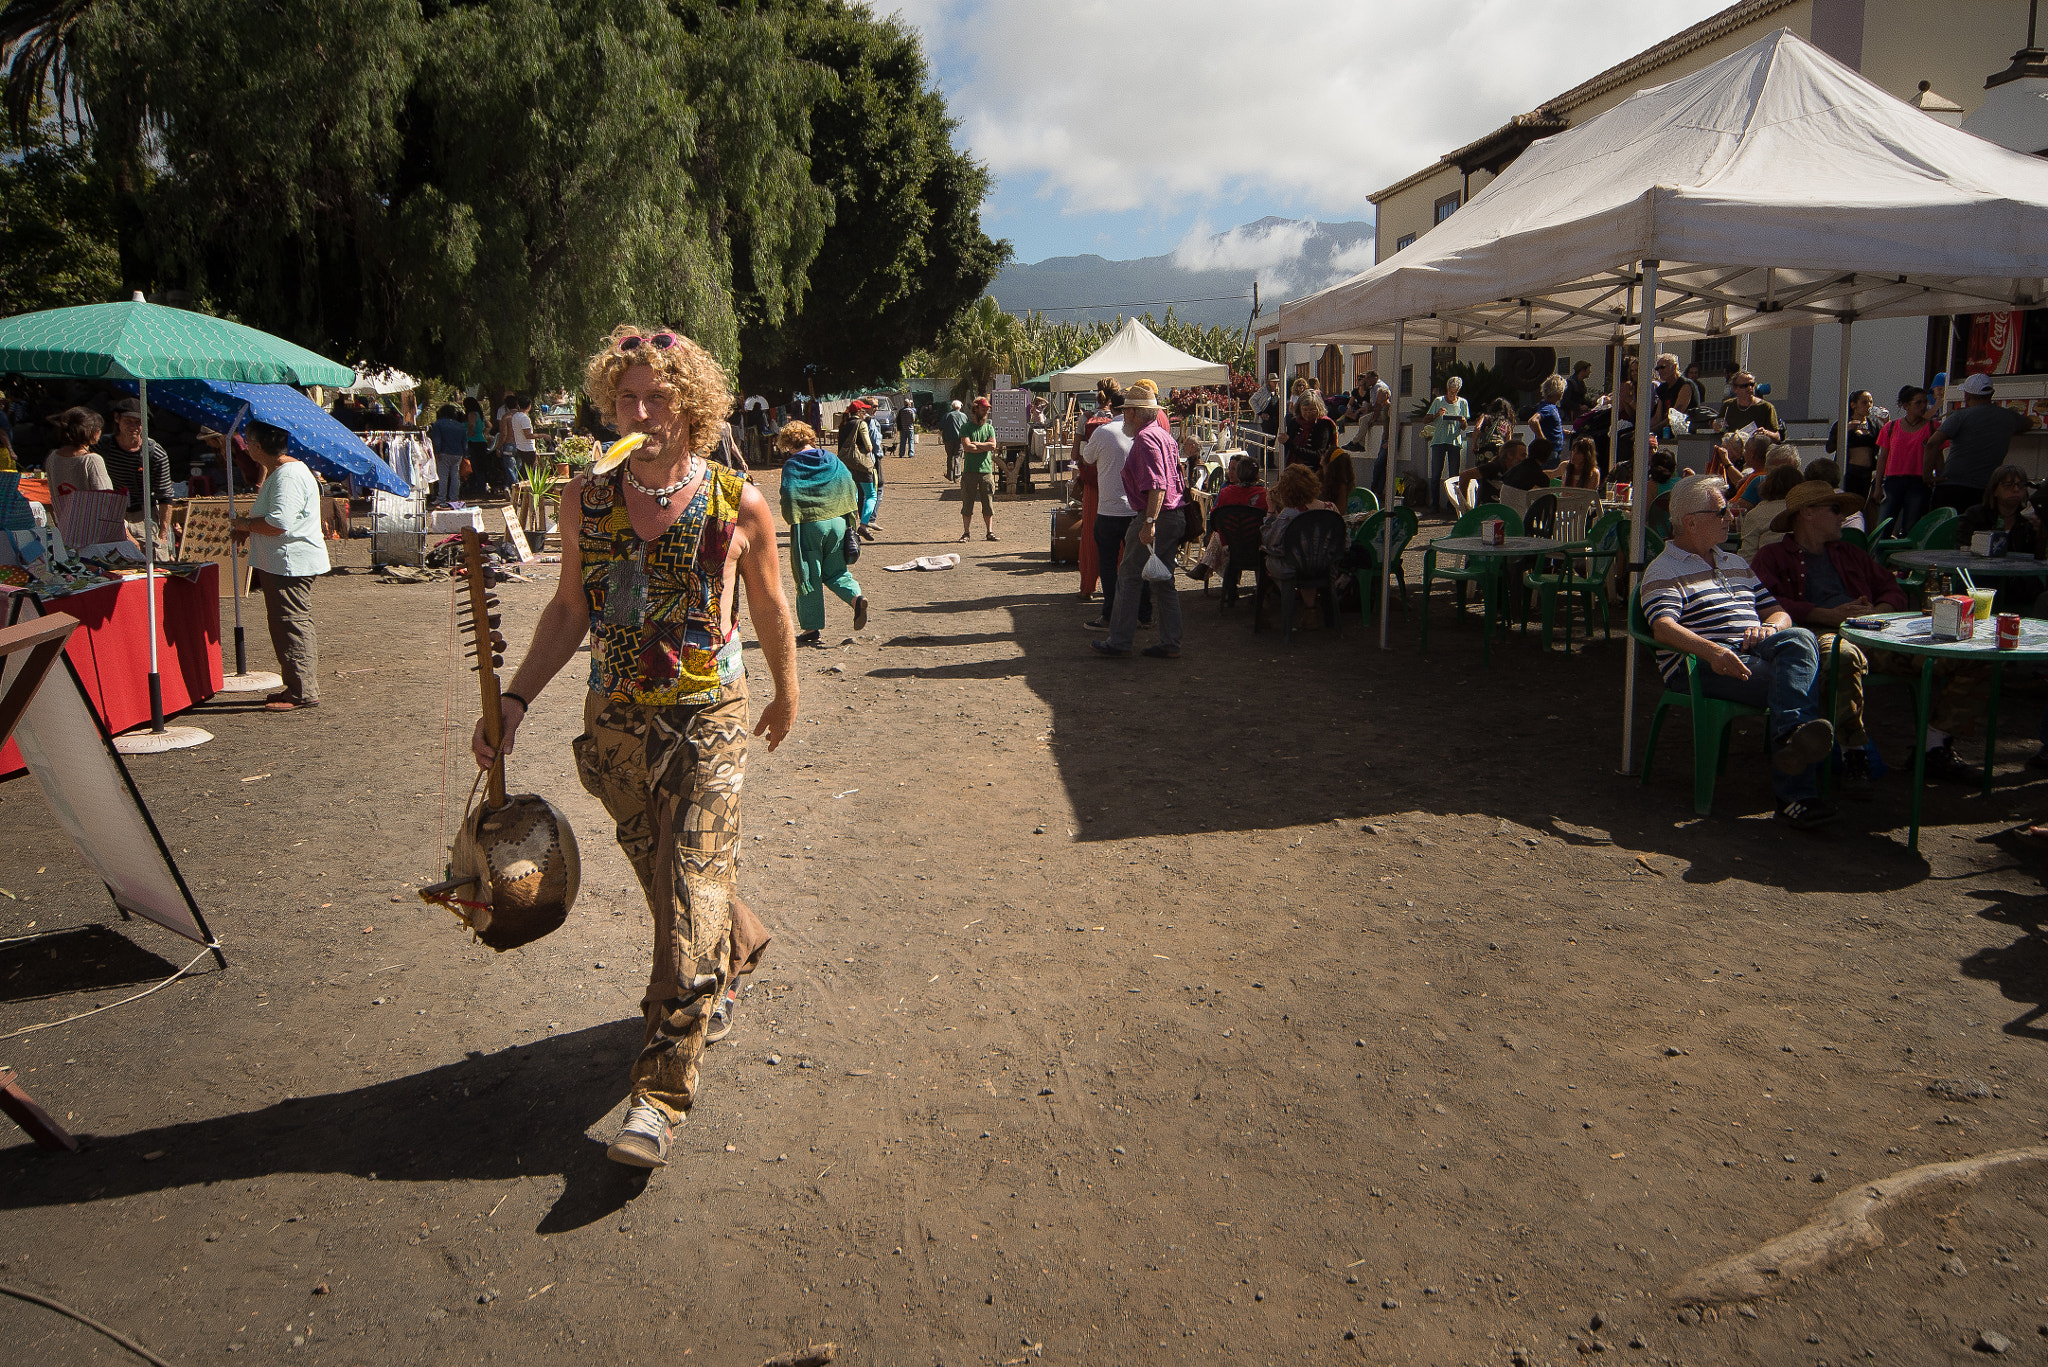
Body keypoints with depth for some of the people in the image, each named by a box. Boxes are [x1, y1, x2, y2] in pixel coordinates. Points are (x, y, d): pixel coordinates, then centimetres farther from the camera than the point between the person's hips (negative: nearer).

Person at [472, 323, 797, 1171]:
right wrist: (514, 701, -3)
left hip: (707, 723, -3)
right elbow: (570, 610, 7)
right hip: (615, 724, 4)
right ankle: (740, 950, 49)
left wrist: (787, 694, 18)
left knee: (689, 900, -8)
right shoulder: (586, 501, -1)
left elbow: (770, 607, 6)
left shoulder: (739, 506, -8)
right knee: (669, 880, 17)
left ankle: (661, 1093, -2)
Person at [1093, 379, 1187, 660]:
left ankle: (1119, 641, 4)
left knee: (1128, 577, -1)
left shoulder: (1145, 439, -14)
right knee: (1163, 581, 12)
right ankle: (1170, 644, 12)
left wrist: (1149, 522, -28)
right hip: (1176, 515, 10)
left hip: (1156, 518, -10)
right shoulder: (1163, 435, 17)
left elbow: (1157, 486, -24)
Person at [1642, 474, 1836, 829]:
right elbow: (1664, 627, -14)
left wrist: (1769, 628, 0)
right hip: (1701, 666, -6)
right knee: (1791, 683, -30)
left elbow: (1778, 611, 27)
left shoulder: (1737, 564, 30)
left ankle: (1793, 735, -45)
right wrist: (1711, 650, -33)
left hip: (1751, 653, 6)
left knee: (1798, 639, -28)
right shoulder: (1664, 570, 5)